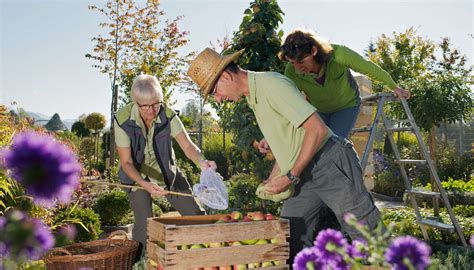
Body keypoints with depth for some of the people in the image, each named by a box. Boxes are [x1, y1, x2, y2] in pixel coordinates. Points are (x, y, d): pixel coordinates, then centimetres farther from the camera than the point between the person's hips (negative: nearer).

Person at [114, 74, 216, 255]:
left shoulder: (168, 115, -22)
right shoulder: (123, 120, -26)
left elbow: (187, 145, -29)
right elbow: (126, 162, -23)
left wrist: (201, 162, -52)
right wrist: (145, 184, -40)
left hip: (166, 171, 2)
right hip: (137, 174, -2)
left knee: (195, 214, 5)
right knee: (144, 223, -18)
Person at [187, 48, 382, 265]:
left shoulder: (272, 84, -17)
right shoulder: (253, 97, 13)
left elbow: (317, 130, -23)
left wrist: (290, 177, -18)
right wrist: (273, 179, 12)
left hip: (331, 164, -9)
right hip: (306, 173, 9)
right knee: (290, 233, 9)